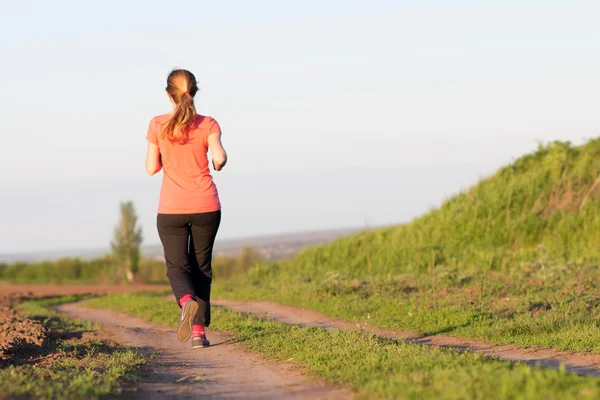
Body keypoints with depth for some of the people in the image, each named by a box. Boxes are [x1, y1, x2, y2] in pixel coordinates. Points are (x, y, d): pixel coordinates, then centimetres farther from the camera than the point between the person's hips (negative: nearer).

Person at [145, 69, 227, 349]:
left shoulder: (158, 125, -3)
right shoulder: (208, 124, -3)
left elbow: (151, 168, -1)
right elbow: (219, 157, -17)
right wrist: (218, 165, 6)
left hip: (171, 209, -1)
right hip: (206, 207, 1)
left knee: (177, 265, 7)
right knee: (201, 266, 13)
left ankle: (187, 300, -27)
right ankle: (199, 330, 5)